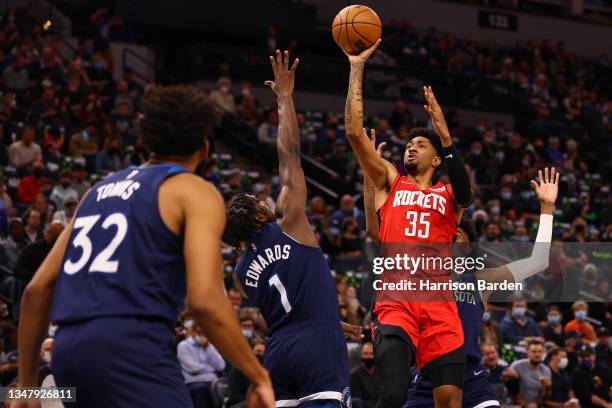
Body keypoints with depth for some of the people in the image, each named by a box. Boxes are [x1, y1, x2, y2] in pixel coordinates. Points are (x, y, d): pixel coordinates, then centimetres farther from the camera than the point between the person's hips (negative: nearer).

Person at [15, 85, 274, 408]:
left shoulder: (101, 188, 25)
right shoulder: (195, 192, 4)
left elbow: (38, 289, 20)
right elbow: (205, 300, -11)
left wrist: (26, 382, 26)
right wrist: (260, 377, -3)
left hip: (68, 349, 8)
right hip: (131, 347, -8)